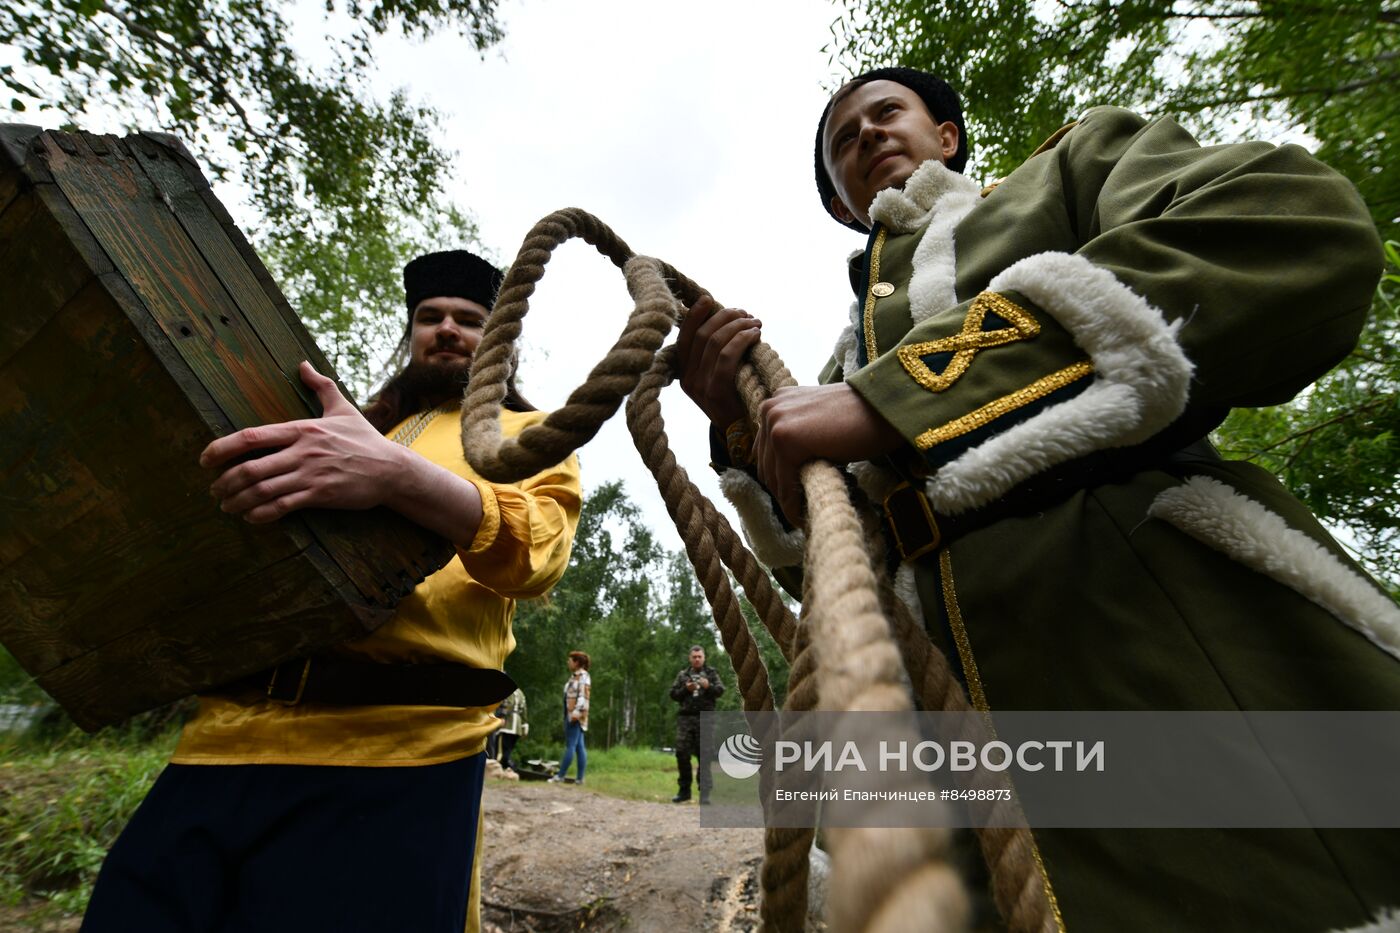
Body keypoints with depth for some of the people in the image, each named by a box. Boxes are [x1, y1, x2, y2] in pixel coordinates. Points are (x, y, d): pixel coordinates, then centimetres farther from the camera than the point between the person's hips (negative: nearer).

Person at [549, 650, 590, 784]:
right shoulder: (575, 675, 17)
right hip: (570, 715, 9)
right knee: (579, 746, 8)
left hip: (576, 716, -9)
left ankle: (560, 775, -3)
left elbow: (583, 696, -18)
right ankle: (580, 778, 9)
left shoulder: (583, 675, -10)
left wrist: (577, 712, -25)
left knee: (570, 745, -5)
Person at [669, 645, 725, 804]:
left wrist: (709, 686, -20)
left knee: (703, 755, -3)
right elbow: (673, 694, 9)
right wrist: (686, 689, -9)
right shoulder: (683, 674, 13)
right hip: (685, 718, 2)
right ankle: (684, 790, 13)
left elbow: (721, 690, -2)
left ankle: (705, 792, 2)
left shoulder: (712, 673, 9)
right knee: (682, 753, -1)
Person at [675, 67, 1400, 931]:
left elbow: (1308, 230, -12)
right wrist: (739, 431, -2)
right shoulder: (855, 358, 19)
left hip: (1201, 663, -3)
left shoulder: (1076, 165, 11)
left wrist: (902, 394, -20)